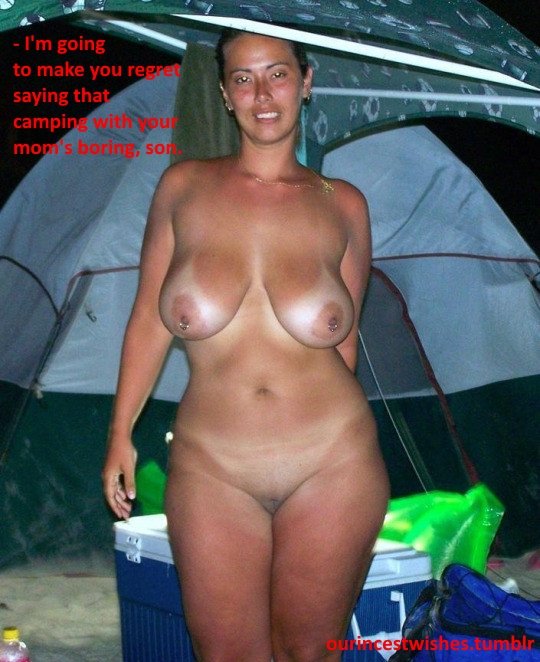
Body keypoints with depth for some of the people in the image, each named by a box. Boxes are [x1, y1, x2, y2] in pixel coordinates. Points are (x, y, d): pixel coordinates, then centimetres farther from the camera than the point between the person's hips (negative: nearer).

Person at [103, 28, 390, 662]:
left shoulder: (343, 205, 0)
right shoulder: (184, 187, 1)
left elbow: (344, 337, 9)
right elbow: (148, 318, 5)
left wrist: (326, 426, 12)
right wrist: (121, 432, 6)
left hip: (332, 465, 0)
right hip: (211, 470, 0)